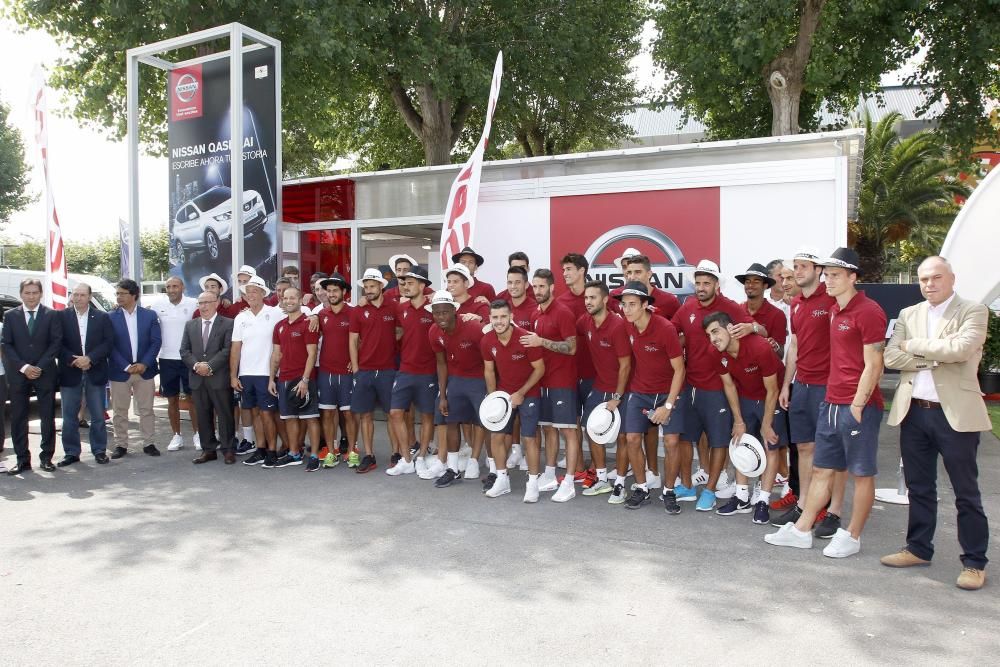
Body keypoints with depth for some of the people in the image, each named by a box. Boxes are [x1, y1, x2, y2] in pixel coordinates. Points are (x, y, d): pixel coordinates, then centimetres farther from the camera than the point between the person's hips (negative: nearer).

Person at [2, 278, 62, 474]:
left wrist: (40, 367, -11)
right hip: (17, 374, 1)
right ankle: (22, 459, 9)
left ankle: (46, 457, 11)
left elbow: (56, 343, -3)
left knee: (48, 417, 2)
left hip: (45, 373, -1)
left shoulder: (52, 315, 2)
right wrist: (23, 367, -10)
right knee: (18, 418, 2)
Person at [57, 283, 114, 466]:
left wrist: (89, 359, -14)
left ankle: (99, 451, 14)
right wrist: (73, 360, -14)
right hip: (70, 373, 0)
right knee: (69, 416, 5)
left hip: (95, 373, 0)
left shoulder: (102, 317, 4)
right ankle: (71, 453, 15)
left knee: (98, 415, 4)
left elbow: (108, 342, -2)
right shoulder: (62, 317, 3)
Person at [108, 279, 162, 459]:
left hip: (144, 370, 1)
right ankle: (121, 445, 17)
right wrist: (126, 367, -11)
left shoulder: (149, 315, 2)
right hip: (119, 371, 0)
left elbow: (156, 341, -1)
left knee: (146, 410, 6)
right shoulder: (110, 318, -1)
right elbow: (110, 345, -4)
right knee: (119, 411, 6)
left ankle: (148, 443, 15)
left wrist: (144, 364, -11)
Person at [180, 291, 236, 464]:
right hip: (197, 379, 5)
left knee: (225, 415, 0)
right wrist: (196, 365, -8)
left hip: (220, 378, -4)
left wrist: (209, 366, -16)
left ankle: (228, 450, 8)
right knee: (203, 416, 9)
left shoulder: (228, 324, -1)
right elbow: (184, 350, 9)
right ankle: (208, 450, 17)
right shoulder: (190, 325, 14)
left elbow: (227, 350, -9)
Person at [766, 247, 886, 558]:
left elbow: (873, 366, -15)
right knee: (821, 470, 13)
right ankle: (801, 530, 21)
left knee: (862, 474, 6)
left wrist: (857, 405, -17)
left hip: (858, 406, -8)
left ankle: (851, 536, 17)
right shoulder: (835, 311, 14)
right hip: (831, 403, 8)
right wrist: (833, 399, 14)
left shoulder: (868, 312, -11)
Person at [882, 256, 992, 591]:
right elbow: (891, 357, 0)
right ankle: (918, 549, 28)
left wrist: (914, 346, -10)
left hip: (955, 414, -4)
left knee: (966, 492, 4)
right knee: (919, 488, 15)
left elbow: (961, 348, -21)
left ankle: (974, 562, 16)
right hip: (913, 412, 5)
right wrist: (934, 359, -12)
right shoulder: (908, 314, 11)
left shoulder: (973, 311, -2)